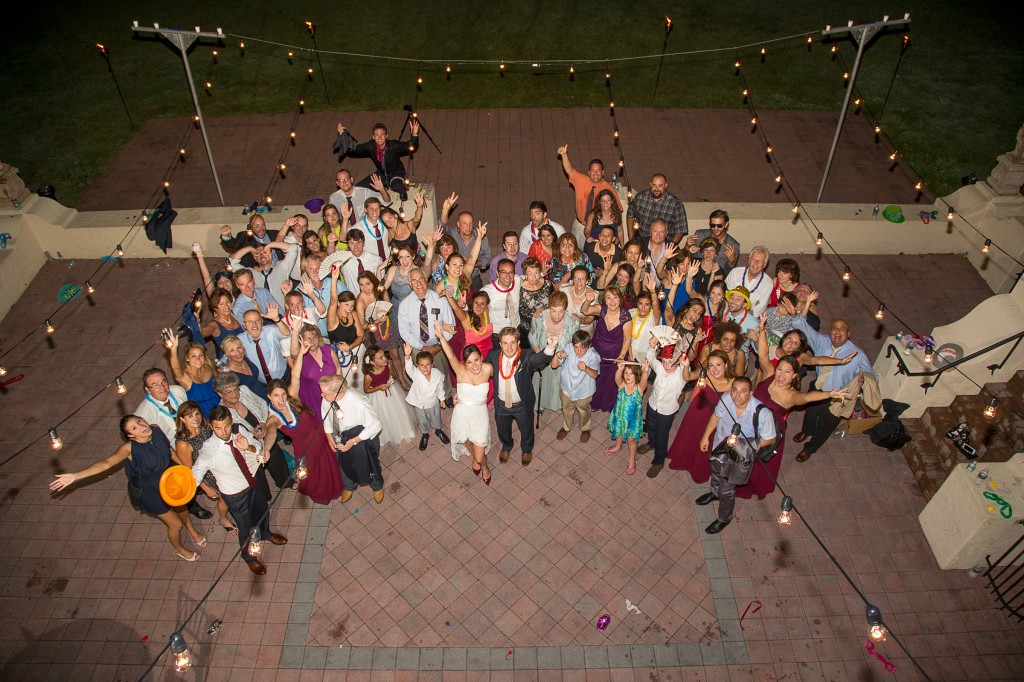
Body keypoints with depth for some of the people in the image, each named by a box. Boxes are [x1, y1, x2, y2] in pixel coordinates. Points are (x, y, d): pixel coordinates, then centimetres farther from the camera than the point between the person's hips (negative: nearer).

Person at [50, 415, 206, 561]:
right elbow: (106, 463, -45)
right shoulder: (130, 448, -33)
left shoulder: (156, 430, -19)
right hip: (151, 494, -5)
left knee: (181, 508, 30)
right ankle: (178, 549, 46)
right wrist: (74, 476, -56)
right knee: (176, 524, 11)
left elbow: (169, 450, -1)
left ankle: (192, 531, 64)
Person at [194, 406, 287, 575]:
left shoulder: (239, 430, -24)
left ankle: (265, 534, 68)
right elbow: (195, 474, -30)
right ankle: (249, 557, 53)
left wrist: (249, 447, -36)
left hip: (256, 477, 4)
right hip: (236, 493, -4)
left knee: (263, 510, 32)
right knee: (246, 526, 19)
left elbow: (259, 446, -13)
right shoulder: (208, 451, -35)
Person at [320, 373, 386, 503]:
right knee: (344, 465, 29)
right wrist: (329, 436, -6)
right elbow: (326, 416, -2)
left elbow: (375, 425, -28)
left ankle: (377, 487, 57)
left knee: (369, 466, 22)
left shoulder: (358, 404, -41)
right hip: (340, 440, 4)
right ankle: (349, 487, 64)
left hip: (362, 439, -4)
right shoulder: (326, 399, -26)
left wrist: (354, 441, -27)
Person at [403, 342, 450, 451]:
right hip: (420, 405, -1)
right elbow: (409, 368, -54)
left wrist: (442, 399, 5)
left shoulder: (437, 374, -26)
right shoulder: (416, 374, -32)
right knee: (423, 422, 25)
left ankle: (438, 430, 60)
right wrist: (408, 356, -72)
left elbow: (440, 388, -8)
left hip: (434, 403, 1)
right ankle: (425, 435, 55)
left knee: (436, 419, 28)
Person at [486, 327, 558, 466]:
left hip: (522, 406, -2)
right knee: (503, 429, 29)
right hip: (501, 405, 2)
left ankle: (527, 450, 59)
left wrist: (550, 347, -74)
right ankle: (506, 447, 64)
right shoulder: (493, 355, -20)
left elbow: (540, 358, -54)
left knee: (526, 430, 26)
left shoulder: (527, 357, -30)